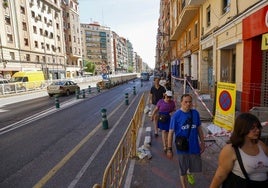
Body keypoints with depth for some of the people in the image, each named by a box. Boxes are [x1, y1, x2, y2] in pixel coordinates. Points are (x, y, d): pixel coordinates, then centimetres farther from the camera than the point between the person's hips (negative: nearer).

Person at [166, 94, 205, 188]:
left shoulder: (195, 113, -6)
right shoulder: (176, 115, -17)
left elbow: (199, 129, 6)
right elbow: (171, 132, -13)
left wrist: (202, 143, 9)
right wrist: (169, 149, -12)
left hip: (194, 146, 4)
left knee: (196, 167, 21)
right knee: (183, 170, 13)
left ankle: (189, 173, 56)